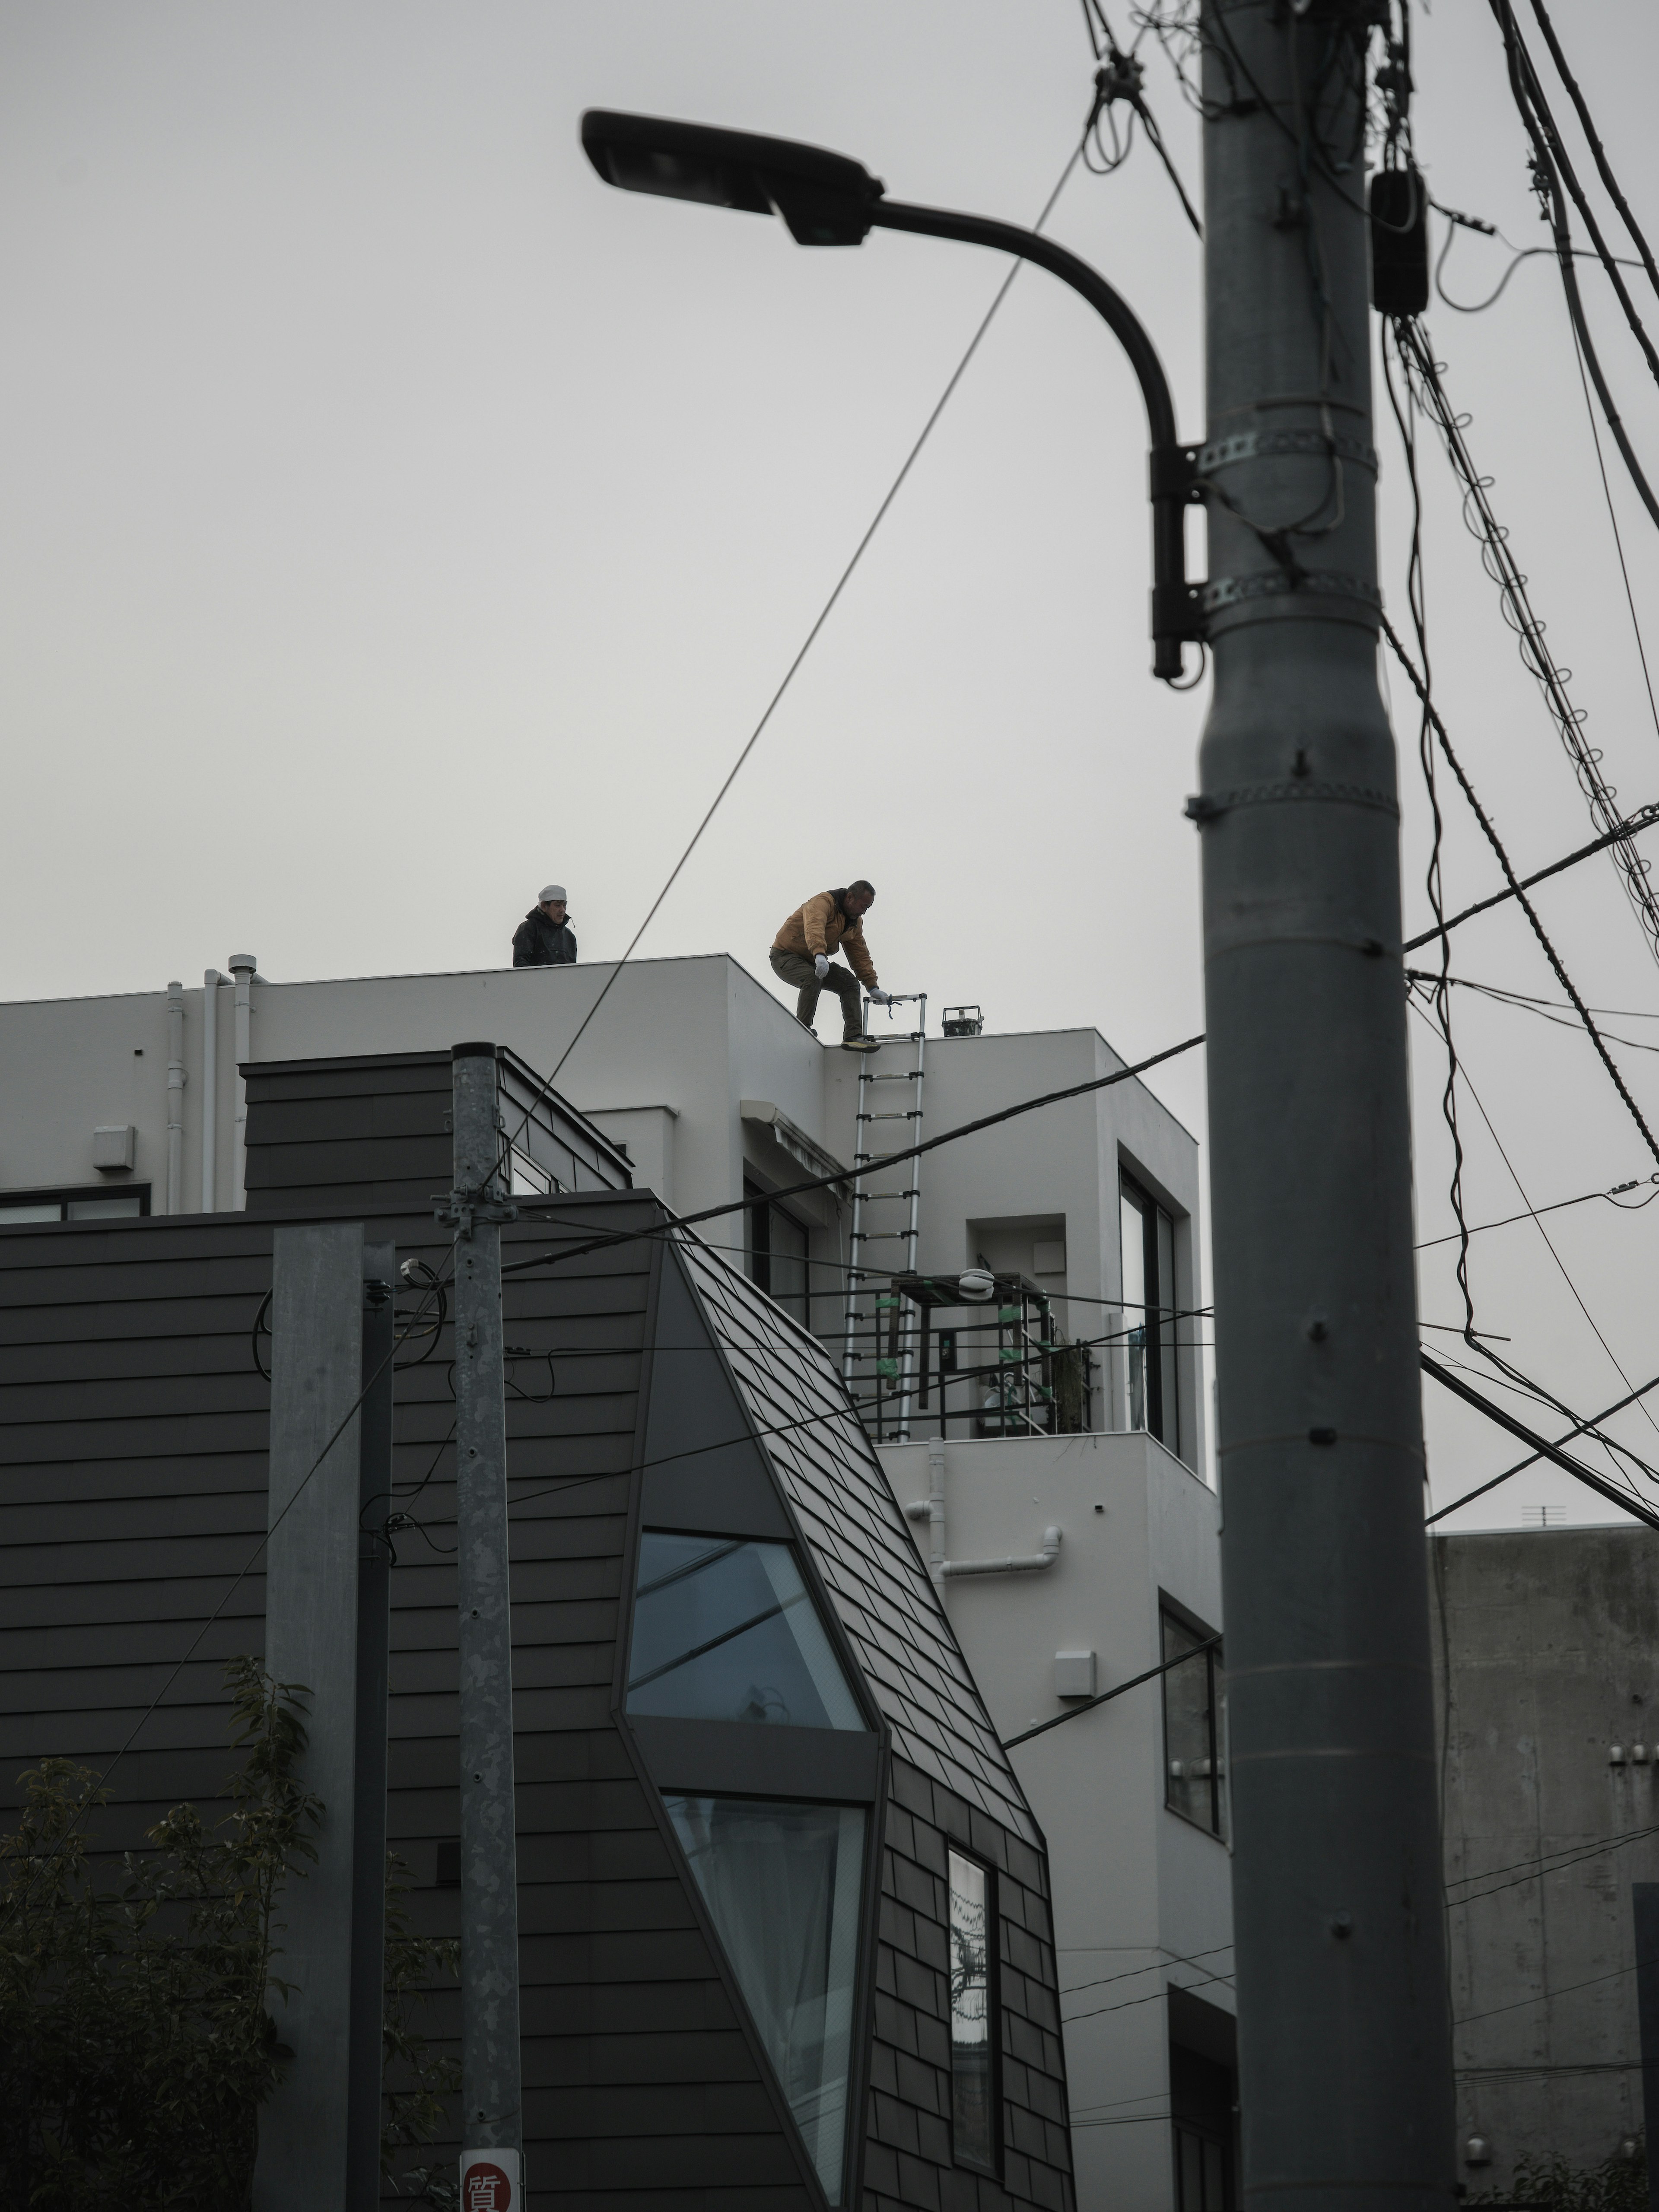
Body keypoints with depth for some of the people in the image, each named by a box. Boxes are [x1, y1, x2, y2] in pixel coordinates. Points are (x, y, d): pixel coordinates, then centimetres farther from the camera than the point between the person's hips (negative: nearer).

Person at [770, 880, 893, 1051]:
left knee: (849, 983, -5)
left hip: (812, 962, 8)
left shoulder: (856, 923, 5)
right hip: (786, 956, -8)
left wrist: (872, 988, -1)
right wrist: (819, 955, -62)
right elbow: (814, 927, -44)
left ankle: (853, 1036, -11)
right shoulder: (823, 903, -23)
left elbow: (861, 956, 8)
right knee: (813, 979, -35)